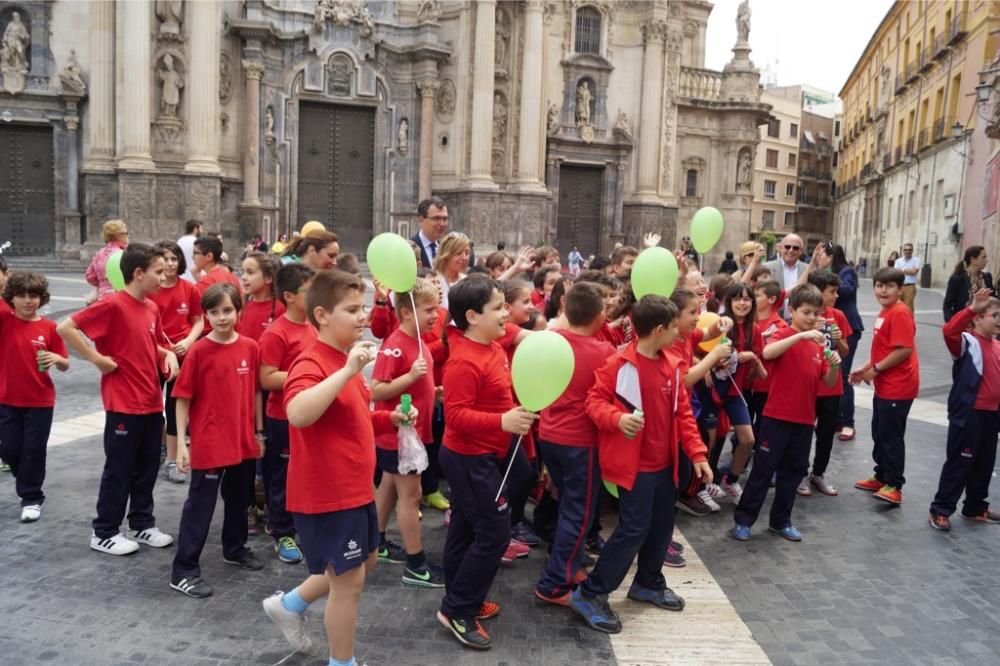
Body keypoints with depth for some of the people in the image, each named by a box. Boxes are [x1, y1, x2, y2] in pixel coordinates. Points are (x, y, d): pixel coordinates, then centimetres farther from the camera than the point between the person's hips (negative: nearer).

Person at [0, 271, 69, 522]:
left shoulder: (49, 327, -4)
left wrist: (57, 358, -22)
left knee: (33, 450, 4)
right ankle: (27, 480, 38)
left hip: (40, 401, -1)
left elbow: (65, 366, 0)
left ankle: (32, 498, 20)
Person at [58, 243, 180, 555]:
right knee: (119, 470, 5)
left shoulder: (152, 308, 7)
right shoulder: (112, 305, -16)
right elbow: (65, 328, -18)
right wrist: (97, 359, -17)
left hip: (152, 403, 7)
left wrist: (168, 354, 0)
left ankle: (143, 525, 29)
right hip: (124, 405, -7)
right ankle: (104, 533, 20)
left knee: (147, 468, 15)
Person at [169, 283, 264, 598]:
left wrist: (259, 432, 10)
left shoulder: (250, 348, -1)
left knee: (239, 498, 21)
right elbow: (183, 399, -8)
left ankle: (235, 548, 42)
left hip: (244, 441, 5)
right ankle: (183, 571, 13)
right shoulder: (199, 351, -12)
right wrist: (181, 443, -11)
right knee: (200, 505, 3)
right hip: (209, 444, -5)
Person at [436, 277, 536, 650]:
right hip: (470, 459, -10)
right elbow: (456, 415, -28)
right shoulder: (464, 362, -25)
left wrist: (516, 414, 8)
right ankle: (457, 611, 9)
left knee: (466, 530, 18)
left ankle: (462, 601, 32)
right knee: (494, 534, -4)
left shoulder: (493, 348, 6)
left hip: (481, 457, 10)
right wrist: (503, 421, -35)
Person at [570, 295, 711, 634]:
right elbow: (594, 400, -12)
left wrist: (697, 453, 6)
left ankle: (649, 583, 38)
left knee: (662, 526, 16)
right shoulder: (619, 364, -16)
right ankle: (589, 594, 4)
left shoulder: (671, 367, 7)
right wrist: (617, 418, -32)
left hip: (664, 463, 8)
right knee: (634, 529, -8)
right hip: (633, 464, -8)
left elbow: (683, 412, 11)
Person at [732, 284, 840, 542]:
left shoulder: (818, 343, 10)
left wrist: (834, 366, -11)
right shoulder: (783, 335, -7)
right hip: (777, 416, -6)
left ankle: (781, 520, 28)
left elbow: (829, 383, 9)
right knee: (763, 469, 0)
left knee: (793, 470, 14)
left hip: (804, 419, 6)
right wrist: (801, 335, -34)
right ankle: (743, 520, 11)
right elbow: (767, 353, -31)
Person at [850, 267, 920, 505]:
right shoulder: (885, 312, 12)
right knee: (879, 433, 19)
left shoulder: (900, 313, -18)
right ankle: (881, 477, 31)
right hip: (884, 386, 10)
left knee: (891, 436, -2)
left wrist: (876, 369, -18)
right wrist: (866, 368, 12)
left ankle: (893, 486, 7)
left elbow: (905, 349, -26)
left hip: (898, 387, -10)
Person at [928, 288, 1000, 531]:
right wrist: (972, 309, -38)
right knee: (959, 462, -3)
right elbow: (950, 331, -33)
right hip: (968, 413, -8)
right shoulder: (967, 341, -11)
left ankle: (976, 507, 32)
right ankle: (940, 510, 5)